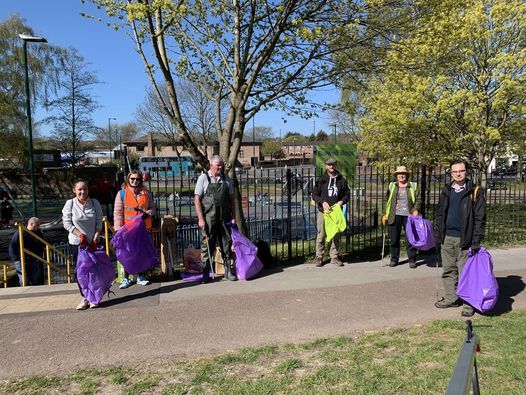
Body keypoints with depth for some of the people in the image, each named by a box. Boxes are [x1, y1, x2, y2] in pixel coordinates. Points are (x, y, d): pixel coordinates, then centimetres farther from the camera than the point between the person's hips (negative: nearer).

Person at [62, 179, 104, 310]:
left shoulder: (95, 203, -2)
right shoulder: (70, 204, -6)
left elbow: (99, 222, 0)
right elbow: (67, 223, -5)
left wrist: (95, 239, -10)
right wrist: (81, 235, -14)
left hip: (93, 242, 1)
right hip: (76, 242, -1)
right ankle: (84, 298, 12)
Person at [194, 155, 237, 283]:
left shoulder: (226, 179, 10)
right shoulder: (203, 178, -1)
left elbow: (231, 199, 14)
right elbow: (197, 199, -5)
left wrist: (233, 217, 8)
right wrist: (200, 219, -11)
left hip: (224, 218, 3)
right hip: (208, 219, -3)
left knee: (226, 245, 8)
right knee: (207, 245, 3)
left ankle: (228, 271, 19)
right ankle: (205, 274, 13)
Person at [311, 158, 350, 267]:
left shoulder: (341, 180, 7)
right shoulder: (321, 180, 2)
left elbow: (347, 194, 13)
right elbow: (314, 194, 2)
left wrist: (341, 201, -7)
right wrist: (322, 202, -13)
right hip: (323, 211, -2)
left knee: (336, 236, 7)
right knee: (321, 235, 2)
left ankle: (334, 257, 18)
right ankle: (319, 257, 11)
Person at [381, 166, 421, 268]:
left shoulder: (413, 186, 7)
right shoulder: (392, 186, 10)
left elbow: (418, 199, 5)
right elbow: (387, 200, 10)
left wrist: (415, 210, -11)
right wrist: (385, 214, 3)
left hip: (409, 216, -1)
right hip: (395, 216, 1)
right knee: (394, 239, 6)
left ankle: (412, 260, 13)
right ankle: (394, 259, 19)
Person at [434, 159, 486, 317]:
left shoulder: (475, 192, -3)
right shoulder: (446, 191, 11)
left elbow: (480, 218, -7)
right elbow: (439, 213, 16)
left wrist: (476, 240, -12)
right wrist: (437, 234, 9)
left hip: (464, 239, -5)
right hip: (447, 238, 5)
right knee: (448, 270, 11)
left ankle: (469, 303, 11)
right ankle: (451, 298, 23)